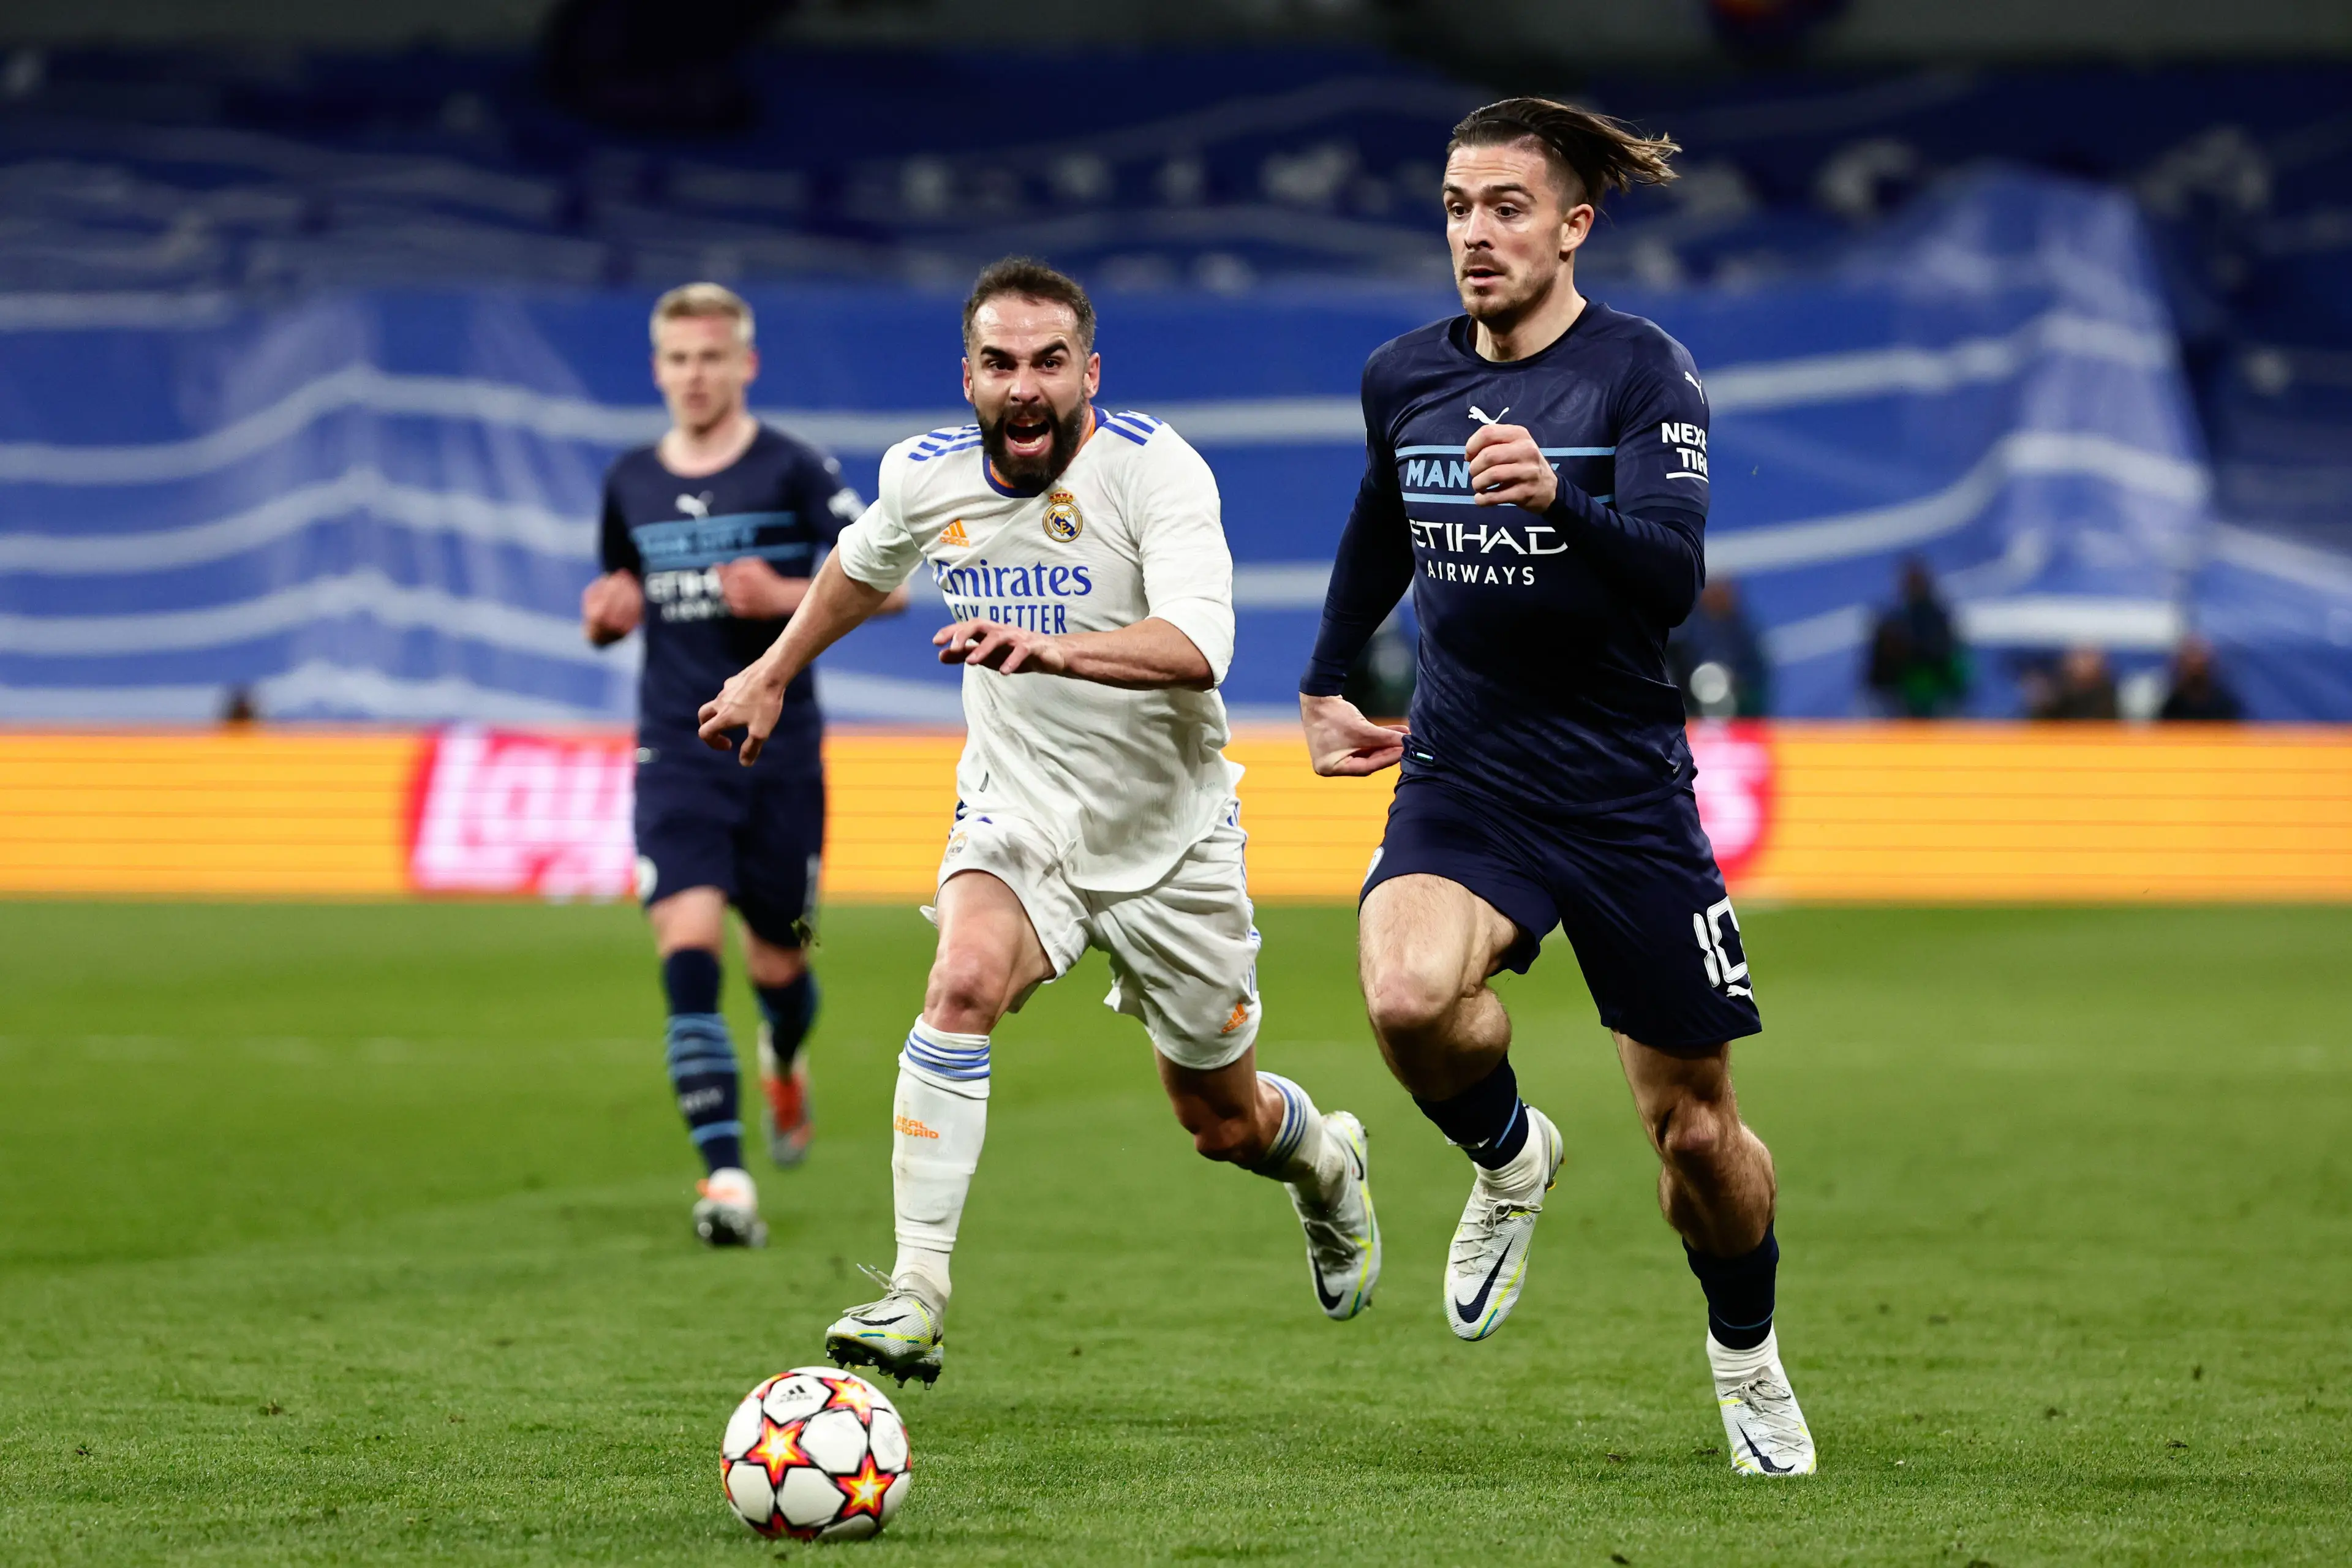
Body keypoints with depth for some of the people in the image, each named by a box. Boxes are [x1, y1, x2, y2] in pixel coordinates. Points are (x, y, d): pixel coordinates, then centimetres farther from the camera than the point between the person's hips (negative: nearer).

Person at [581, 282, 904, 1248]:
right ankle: (726, 1180, -21)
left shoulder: (793, 471, -4)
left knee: (777, 963, 9)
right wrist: (606, 615, -3)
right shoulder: (630, 484, 9)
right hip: (676, 757, 2)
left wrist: (786, 595, -21)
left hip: (780, 754, -2)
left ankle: (784, 1063, 47)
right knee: (688, 951, -17)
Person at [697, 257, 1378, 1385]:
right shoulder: (925, 476, -8)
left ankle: (1328, 1164, 51)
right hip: (1019, 813, 2)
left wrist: (1049, 648, -53)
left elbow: (1198, 647, -38)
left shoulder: (1153, 467, -23)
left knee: (1223, 1123, 12)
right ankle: (915, 1300, -30)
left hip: (1167, 834, -2)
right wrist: (772, 675, 26)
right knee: (964, 982, -31)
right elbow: (862, 565, 18)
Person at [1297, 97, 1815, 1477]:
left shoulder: (1643, 371, -10)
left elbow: (1676, 577, -23)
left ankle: (1747, 1355, 35)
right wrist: (1326, 682, 30)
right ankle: (1510, 1160, 4)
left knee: (1693, 1124, 5)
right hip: (1462, 779, 2)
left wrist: (1558, 498, -40)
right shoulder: (1404, 378, 4)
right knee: (1408, 996, -30)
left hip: (1625, 789, -2)